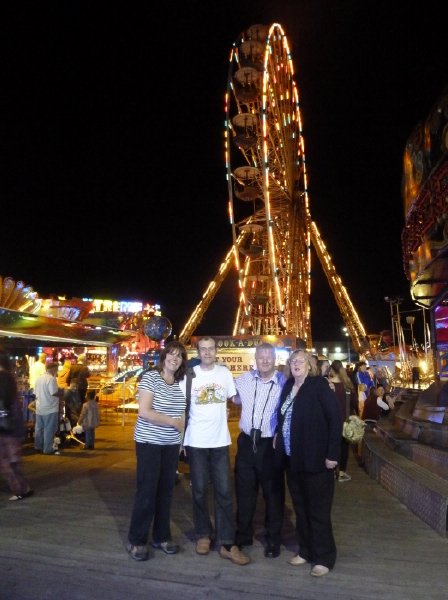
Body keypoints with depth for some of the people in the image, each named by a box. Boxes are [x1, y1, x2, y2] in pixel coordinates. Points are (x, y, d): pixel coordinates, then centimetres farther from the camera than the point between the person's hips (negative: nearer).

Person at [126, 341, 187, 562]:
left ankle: (161, 537, 27)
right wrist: (173, 422, -14)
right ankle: (136, 541, 17)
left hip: (171, 445, 6)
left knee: (165, 491, 13)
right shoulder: (150, 377, -13)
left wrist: (181, 437, 3)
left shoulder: (180, 383, 6)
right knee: (146, 492, 0)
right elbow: (144, 412, -21)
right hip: (149, 442, -6)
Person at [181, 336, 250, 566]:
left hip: (220, 441, 1)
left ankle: (227, 544, 14)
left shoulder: (225, 372, 0)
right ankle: (203, 535, 29)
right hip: (196, 442, -1)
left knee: (224, 491, 5)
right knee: (199, 491, 11)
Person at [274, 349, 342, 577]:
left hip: (315, 458, -6)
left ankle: (324, 558, 22)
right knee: (300, 507, 17)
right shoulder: (288, 386, 7)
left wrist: (332, 454, -17)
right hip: (292, 458, 6)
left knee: (318, 510, 6)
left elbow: (335, 418, -15)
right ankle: (306, 551, 33)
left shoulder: (319, 384, -11)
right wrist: (277, 435, 1)